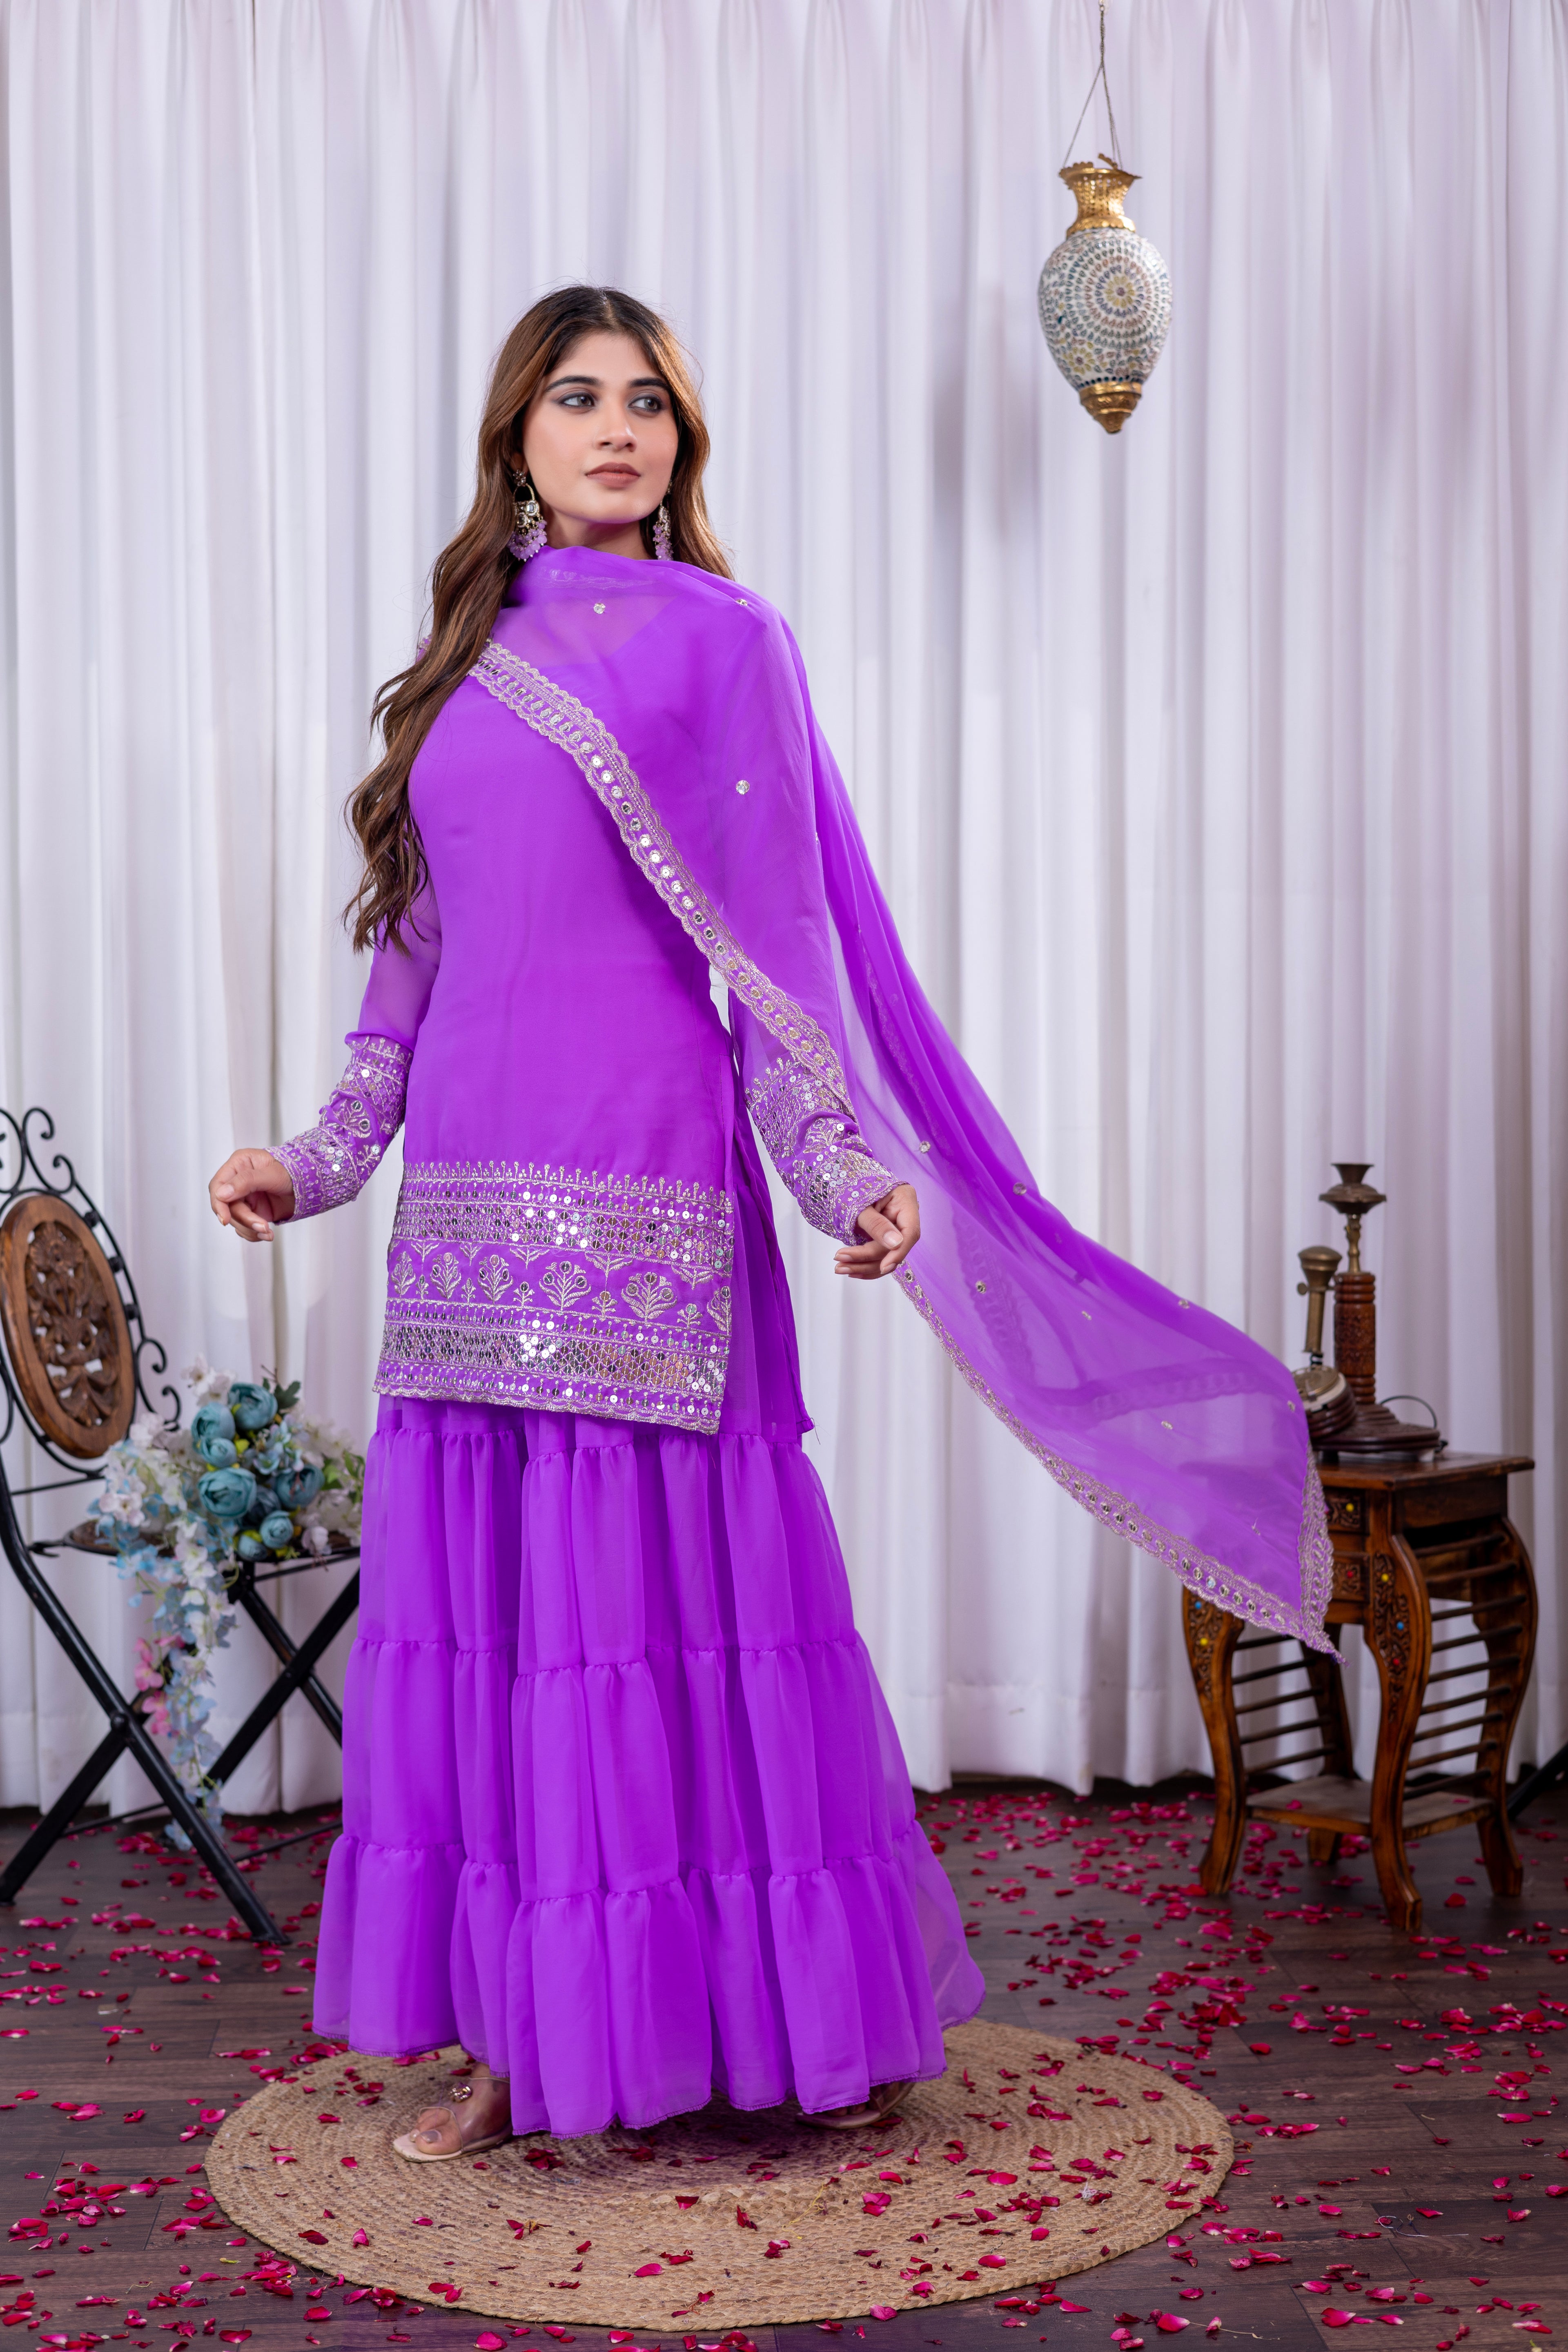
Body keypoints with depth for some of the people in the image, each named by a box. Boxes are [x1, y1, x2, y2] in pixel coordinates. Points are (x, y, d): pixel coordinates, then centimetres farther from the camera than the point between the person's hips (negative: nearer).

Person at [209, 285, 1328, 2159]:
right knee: (481, 1599, 7)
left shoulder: (717, 639, 2)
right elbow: (414, 946, 18)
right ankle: (523, 2042, 19)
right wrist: (325, 1155, 13)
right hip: (475, 1193, 6)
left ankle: (813, 2024, 13)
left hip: (647, 1185, -5)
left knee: (668, 1584, -2)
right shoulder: (467, 658, 17)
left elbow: (776, 942, -4)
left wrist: (846, 1173, -12)